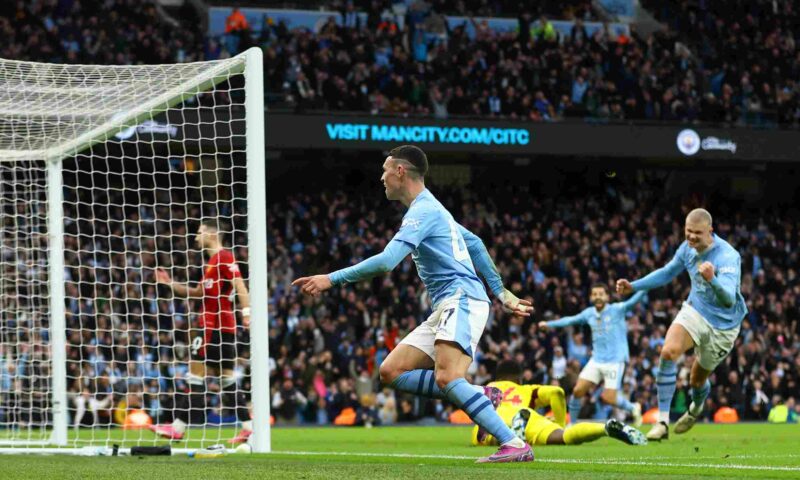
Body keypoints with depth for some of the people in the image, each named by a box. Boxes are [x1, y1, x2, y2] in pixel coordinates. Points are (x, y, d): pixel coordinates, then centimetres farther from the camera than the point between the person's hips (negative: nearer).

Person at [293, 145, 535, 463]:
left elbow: (386, 261, -22)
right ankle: (481, 397, 0)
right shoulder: (432, 209, 22)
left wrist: (332, 279, -18)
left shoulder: (423, 211, -11)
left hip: (462, 301, -10)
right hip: (446, 308, 10)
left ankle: (515, 445, -31)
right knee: (391, 372, 1)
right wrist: (501, 292, 32)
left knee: (447, 377, -29)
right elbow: (475, 244, 31)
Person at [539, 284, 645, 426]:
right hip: (596, 360, 5)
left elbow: (634, 301, -18)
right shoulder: (589, 314, 10)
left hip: (614, 361, -5)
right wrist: (549, 324, 33)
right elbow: (571, 320, 26)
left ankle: (632, 408, 16)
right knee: (578, 390, -5)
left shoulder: (617, 310, -5)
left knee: (608, 398, -12)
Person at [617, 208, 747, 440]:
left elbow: (728, 299, -41)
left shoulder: (728, 257, -28)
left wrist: (712, 280, -61)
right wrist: (633, 286, 6)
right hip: (696, 310, 4)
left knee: (698, 380, 9)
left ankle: (696, 409, 49)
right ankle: (662, 422, -23)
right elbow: (667, 273, 13)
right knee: (669, 351, -24)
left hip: (723, 324, -4)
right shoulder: (688, 248, -8)